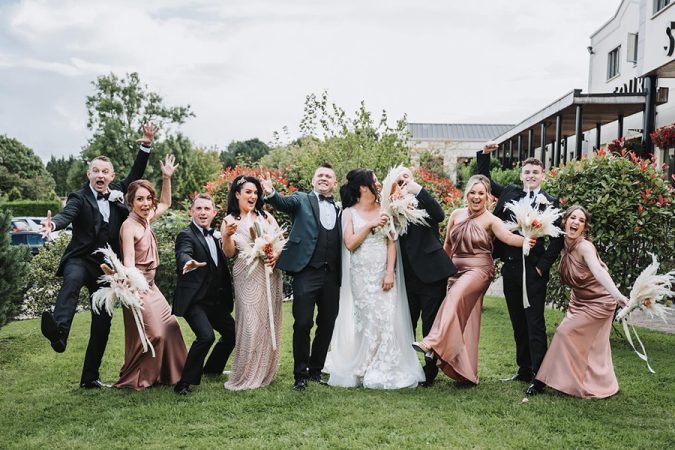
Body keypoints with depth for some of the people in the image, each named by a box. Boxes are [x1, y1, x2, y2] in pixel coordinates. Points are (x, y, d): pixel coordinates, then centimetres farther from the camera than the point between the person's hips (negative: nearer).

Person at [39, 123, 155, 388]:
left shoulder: (117, 194, 11)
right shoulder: (80, 197, -4)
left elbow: (135, 175, 16)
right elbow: (67, 215, -23)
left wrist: (146, 146, 6)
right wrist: (53, 224, -45)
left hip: (106, 266, 5)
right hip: (80, 259, -5)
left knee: (102, 323, 5)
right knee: (72, 283, -40)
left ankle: (90, 377, 15)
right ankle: (59, 331, -63)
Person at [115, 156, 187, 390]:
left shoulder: (145, 219, 6)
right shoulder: (129, 226, -17)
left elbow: (165, 204, 23)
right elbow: (129, 262, -25)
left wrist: (166, 178, 12)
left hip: (150, 286, 9)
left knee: (170, 326, 12)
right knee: (153, 334, -6)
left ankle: (169, 373, 25)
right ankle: (133, 379, 10)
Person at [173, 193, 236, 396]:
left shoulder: (214, 236, 14)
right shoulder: (186, 235, -11)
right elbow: (183, 254, -34)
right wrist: (189, 263, -54)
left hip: (215, 301, 9)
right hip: (194, 301, -8)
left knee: (232, 332, 15)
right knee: (206, 336, -25)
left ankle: (212, 370, 38)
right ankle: (184, 383, -10)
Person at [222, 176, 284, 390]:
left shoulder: (266, 217, 12)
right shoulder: (230, 221, 5)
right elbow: (229, 253, 0)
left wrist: (276, 255, -9)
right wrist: (227, 235, -17)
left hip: (270, 274, 3)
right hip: (247, 276, -3)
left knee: (269, 321, 5)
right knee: (250, 323, -9)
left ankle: (265, 372, 18)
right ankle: (245, 375, 2)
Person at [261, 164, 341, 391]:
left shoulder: (341, 209, 16)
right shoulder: (302, 200, 7)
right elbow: (285, 202, -15)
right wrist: (271, 193, -35)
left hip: (332, 275, 4)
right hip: (307, 272, -4)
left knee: (327, 325, 10)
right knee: (302, 324, -4)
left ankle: (316, 370, 25)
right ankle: (300, 374, 10)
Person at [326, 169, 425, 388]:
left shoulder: (384, 211, 7)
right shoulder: (350, 213, 2)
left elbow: (391, 244, 3)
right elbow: (350, 244, -7)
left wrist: (390, 272, -7)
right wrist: (370, 226, -13)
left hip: (384, 273, 2)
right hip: (361, 275, -1)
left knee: (386, 319, -4)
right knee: (365, 320, 1)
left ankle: (383, 370, 6)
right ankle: (361, 369, 15)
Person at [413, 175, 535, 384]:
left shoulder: (490, 220, -6)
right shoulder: (456, 214, 7)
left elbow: (508, 237, -23)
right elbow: (447, 245, 16)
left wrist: (526, 240, -42)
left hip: (479, 269, -5)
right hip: (457, 269, 5)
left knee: (455, 295, -33)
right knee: (459, 317, 6)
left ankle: (432, 342, -39)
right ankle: (465, 370, 16)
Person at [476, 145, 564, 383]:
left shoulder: (549, 202, -2)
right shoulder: (509, 192, 10)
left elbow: (557, 239, -6)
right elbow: (484, 180, 21)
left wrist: (543, 265, -11)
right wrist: (484, 155, 9)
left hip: (533, 270, -5)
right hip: (510, 267, 5)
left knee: (535, 324, -3)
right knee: (518, 323, 13)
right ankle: (524, 370, 23)